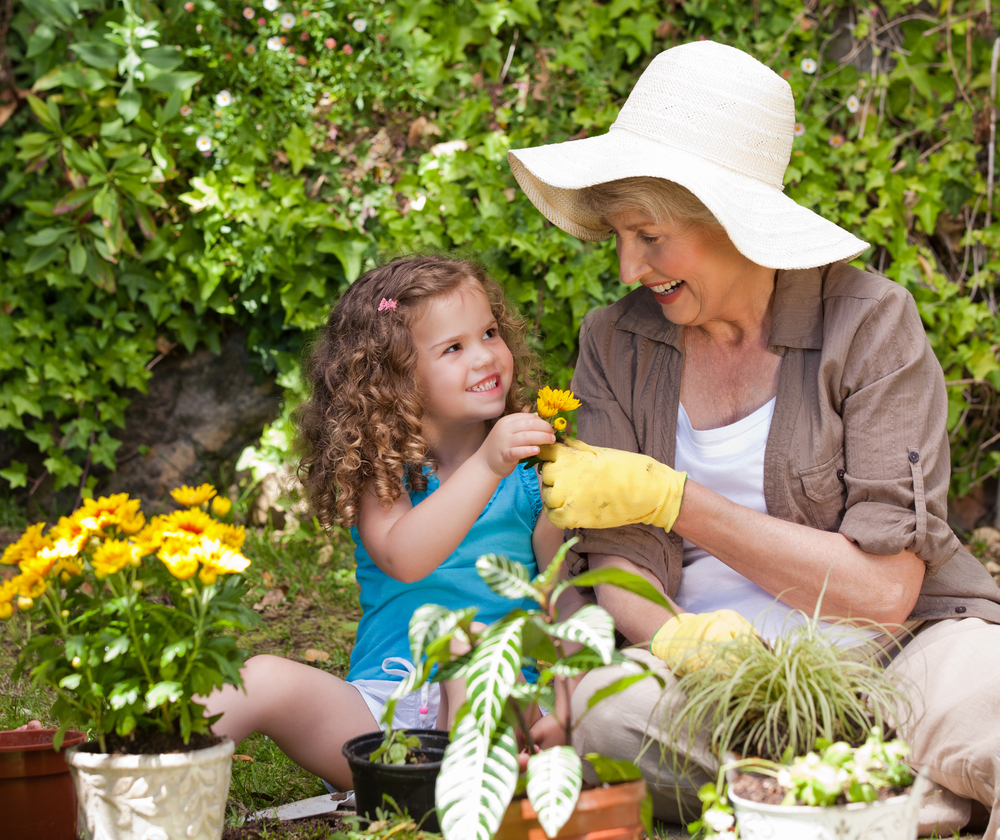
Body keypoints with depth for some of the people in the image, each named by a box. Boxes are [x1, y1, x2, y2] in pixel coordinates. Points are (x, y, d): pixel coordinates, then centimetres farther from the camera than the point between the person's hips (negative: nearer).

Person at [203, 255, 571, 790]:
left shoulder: (529, 473, 6)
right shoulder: (379, 470, 3)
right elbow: (402, 558, -19)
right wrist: (486, 466, -29)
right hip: (381, 706, 0)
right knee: (267, 680, -25)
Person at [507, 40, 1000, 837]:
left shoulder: (868, 321, -6)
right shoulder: (616, 344, 5)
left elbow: (883, 588, -13)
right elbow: (620, 564, 0)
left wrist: (669, 498, -16)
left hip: (893, 650, -4)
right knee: (594, 705, -31)